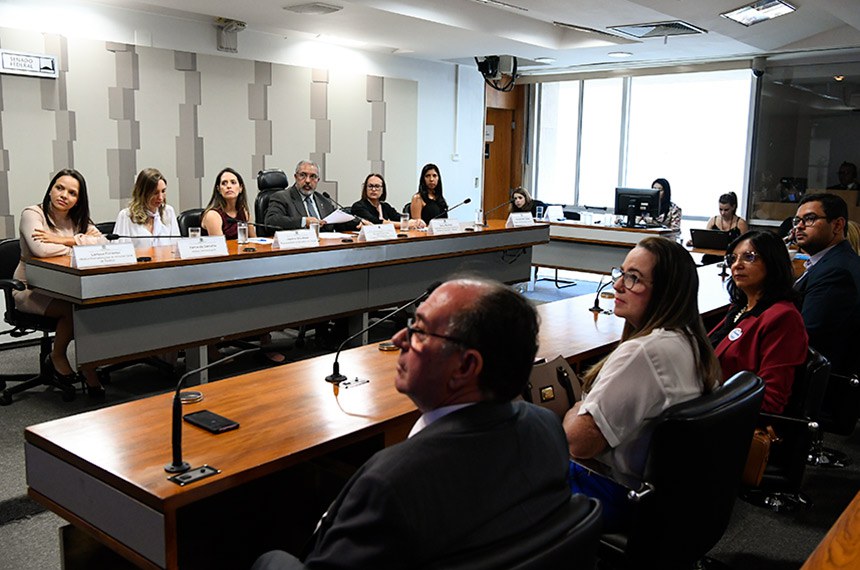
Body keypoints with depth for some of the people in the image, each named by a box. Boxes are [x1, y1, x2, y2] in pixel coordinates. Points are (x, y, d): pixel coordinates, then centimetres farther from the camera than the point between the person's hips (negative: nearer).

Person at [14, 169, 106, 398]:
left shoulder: (78, 220, 9)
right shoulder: (32, 214, -9)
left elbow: (103, 242, -10)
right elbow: (40, 249, -29)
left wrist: (64, 239, -19)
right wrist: (77, 248, -14)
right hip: (31, 291, -5)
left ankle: (89, 369, -14)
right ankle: (57, 357, -5)